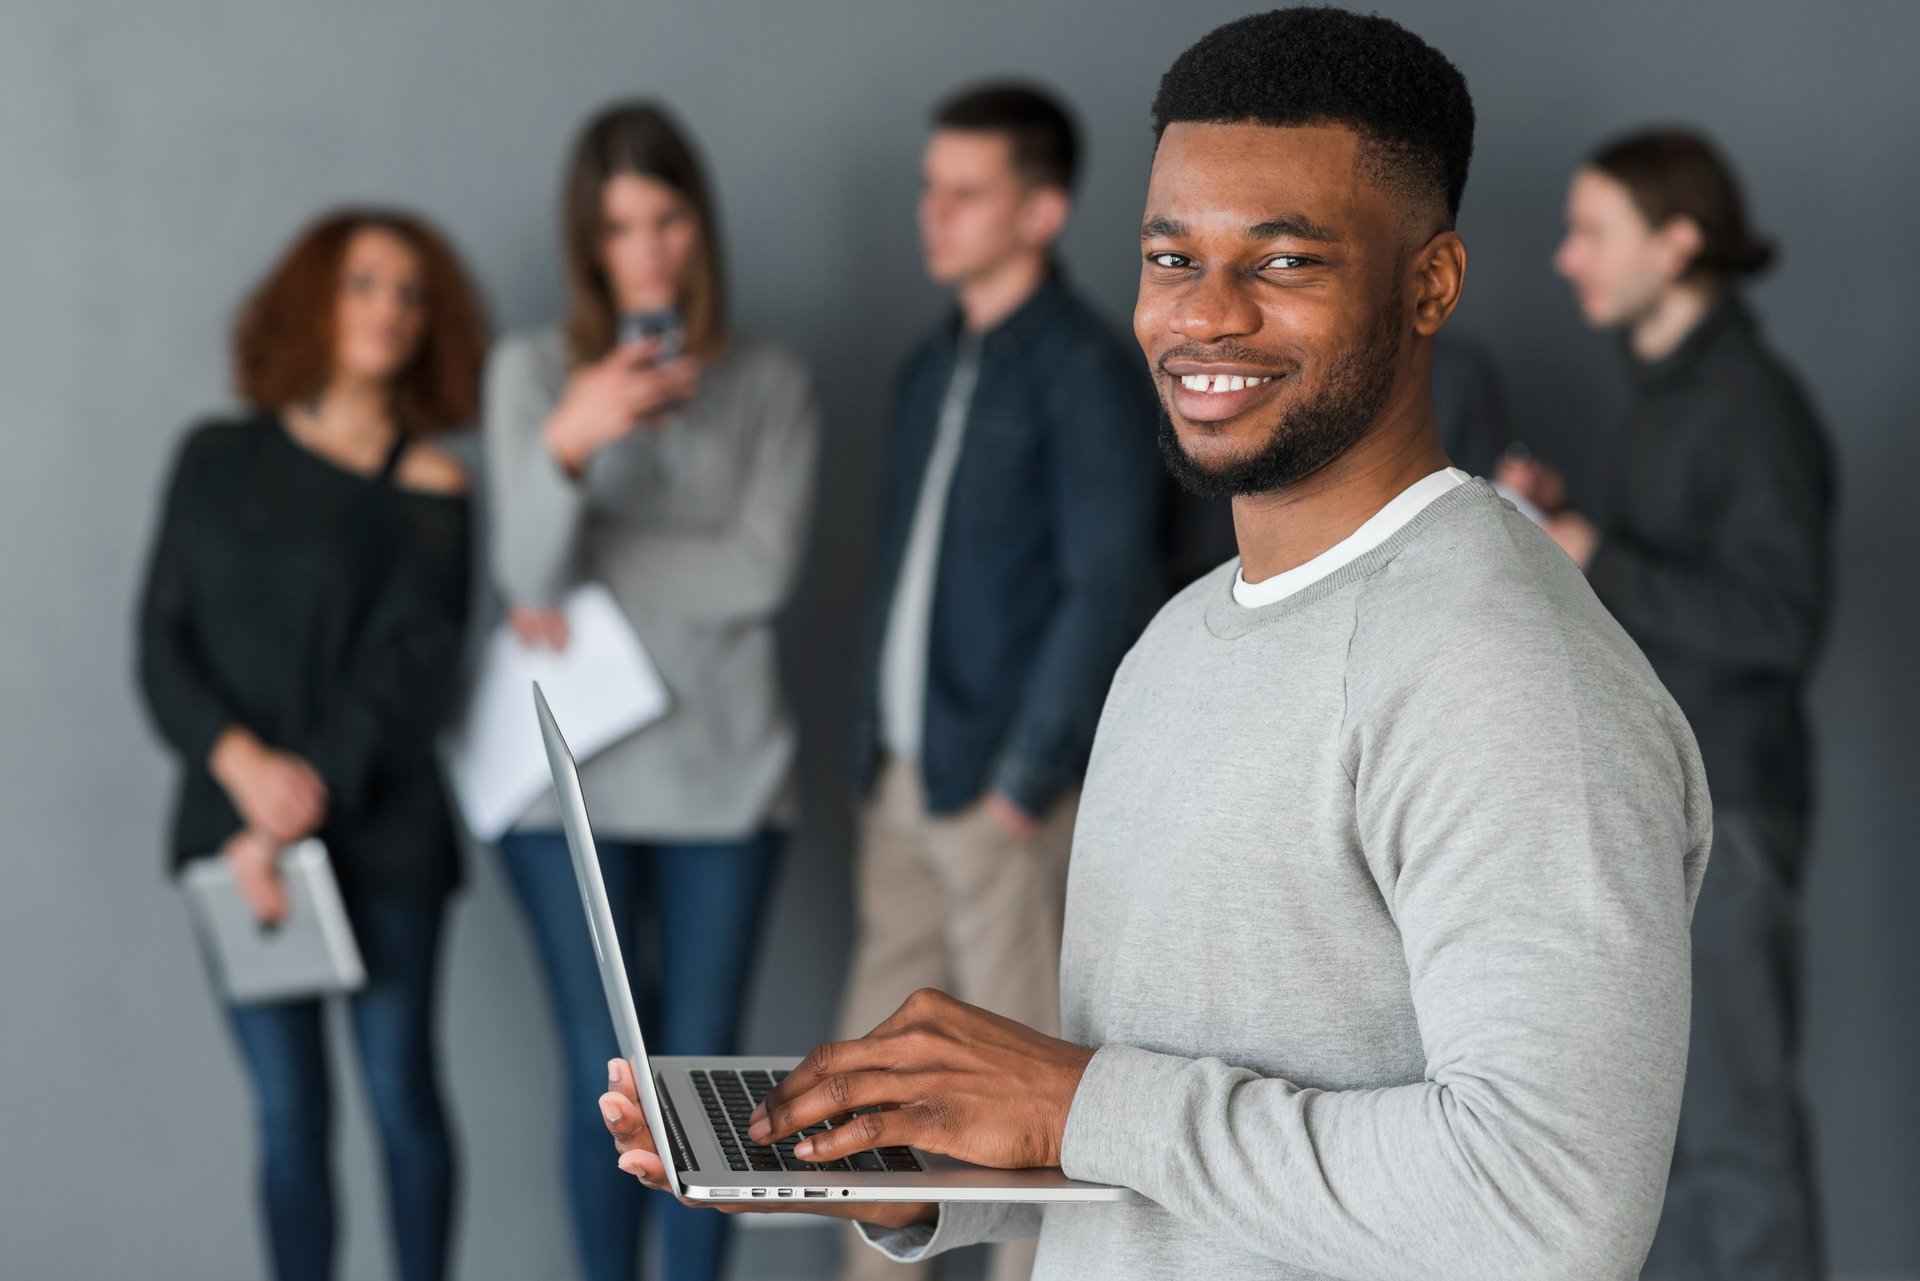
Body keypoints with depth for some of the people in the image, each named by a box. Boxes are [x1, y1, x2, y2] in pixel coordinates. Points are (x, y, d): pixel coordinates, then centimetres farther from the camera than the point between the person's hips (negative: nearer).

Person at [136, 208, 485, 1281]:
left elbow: (403, 674, -6)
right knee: (290, 1111, 2)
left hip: (380, 838, -1)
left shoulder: (430, 488, 2)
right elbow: (163, 640, 5)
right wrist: (242, 762, -12)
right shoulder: (218, 460, 9)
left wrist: (296, 824, -14)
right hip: (236, 829, 1)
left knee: (401, 1093, 2)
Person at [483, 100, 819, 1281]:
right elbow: (528, 575, -11)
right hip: (576, 780, -1)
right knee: (606, 1080, 0)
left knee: (702, 1073, 1)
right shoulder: (534, 371, 2)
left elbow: (762, 573, -6)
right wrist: (567, 444, -31)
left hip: (725, 773, 1)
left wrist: (590, 577, -7)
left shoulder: (773, 385, 6)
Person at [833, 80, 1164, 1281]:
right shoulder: (935, 367, 14)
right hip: (907, 775, 8)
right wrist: (880, 747, 11)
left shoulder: (1084, 371, -10)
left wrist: (1024, 777, -15)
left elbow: (1107, 590, -14)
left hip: (1009, 787, -8)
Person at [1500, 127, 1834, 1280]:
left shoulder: (1753, 407, -14)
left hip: (1722, 811, -10)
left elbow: (1778, 620, -21)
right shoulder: (1667, 392, 14)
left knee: (1735, 1118, -5)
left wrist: (1594, 558, -19)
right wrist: (1566, 515, 8)